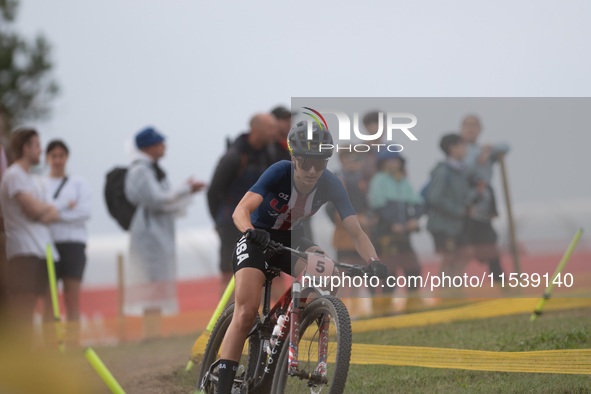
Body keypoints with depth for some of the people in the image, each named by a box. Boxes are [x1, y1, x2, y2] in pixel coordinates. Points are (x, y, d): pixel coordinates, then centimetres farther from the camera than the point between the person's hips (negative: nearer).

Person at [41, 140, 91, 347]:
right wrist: (67, 206, -9)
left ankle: (72, 343, -4)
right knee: (48, 298, -5)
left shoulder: (79, 183, 12)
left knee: (73, 297, -4)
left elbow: (85, 213, -2)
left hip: (73, 243, 0)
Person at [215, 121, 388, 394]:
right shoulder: (280, 172, -26)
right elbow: (241, 210, -35)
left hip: (291, 239, 3)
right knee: (246, 313, -19)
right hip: (257, 238, -3)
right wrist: (250, 231, -57)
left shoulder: (331, 185, -18)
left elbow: (356, 232, -23)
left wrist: (374, 263, -42)